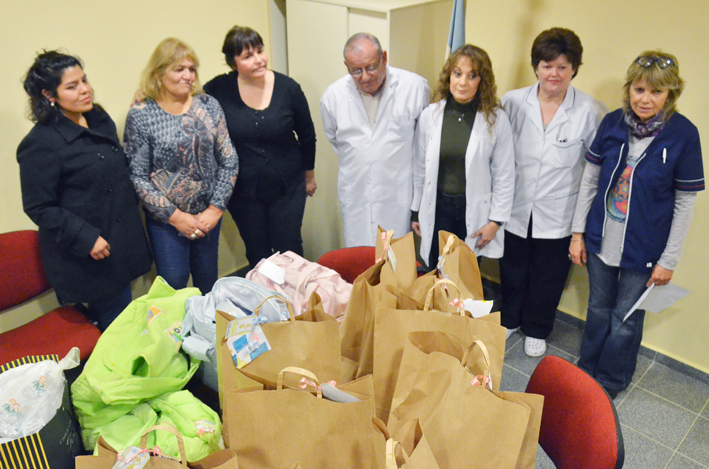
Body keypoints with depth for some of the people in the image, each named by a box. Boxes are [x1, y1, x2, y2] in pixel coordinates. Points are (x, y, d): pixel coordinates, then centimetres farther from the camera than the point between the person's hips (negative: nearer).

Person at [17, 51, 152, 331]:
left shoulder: (99, 119, 6)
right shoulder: (41, 144, -17)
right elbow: (39, 208, -15)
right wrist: (85, 238, -20)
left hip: (121, 241, 7)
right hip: (87, 256, -7)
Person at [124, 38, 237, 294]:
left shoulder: (208, 105, -1)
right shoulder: (140, 115, -9)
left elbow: (229, 161, -1)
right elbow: (137, 176, -10)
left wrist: (215, 208, -8)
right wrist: (176, 216, -14)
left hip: (208, 215, 3)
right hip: (165, 219, -3)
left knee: (208, 281, 17)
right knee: (174, 285, 7)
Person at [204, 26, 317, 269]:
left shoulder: (288, 88, -8)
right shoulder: (218, 90, -9)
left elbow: (307, 135, 4)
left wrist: (309, 175, 13)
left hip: (287, 187, 0)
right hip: (242, 191, 1)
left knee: (289, 251, 9)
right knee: (257, 255, 14)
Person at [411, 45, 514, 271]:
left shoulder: (496, 119, -8)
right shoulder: (429, 115, -2)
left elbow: (504, 176, -3)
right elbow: (420, 168, 5)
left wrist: (495, 220, -3)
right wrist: (416, 211, 9)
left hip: (474, 211, -1)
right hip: (437, 208, 2)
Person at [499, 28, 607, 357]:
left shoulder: (590, 112, -10)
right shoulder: (513, 102, -5)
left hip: (558, 215, -1)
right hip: (515, 209, 2)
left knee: (548, 278, 16)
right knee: (512, 272, 19)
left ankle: (536, 330, 41)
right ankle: (510, 319, 46)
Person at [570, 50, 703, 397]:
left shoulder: (683, 134, -13)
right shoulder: (612, 123, -5)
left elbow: (685, 202, -8)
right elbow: (589, 178, 2)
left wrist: (669, 260, -7)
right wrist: (578, 231, 2)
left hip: (644, 248, -2)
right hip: (601, 238, 3)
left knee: (626, 318, 11)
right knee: (598, 309, 19)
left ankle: (609, 383, 35)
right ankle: (586, 370, 40)